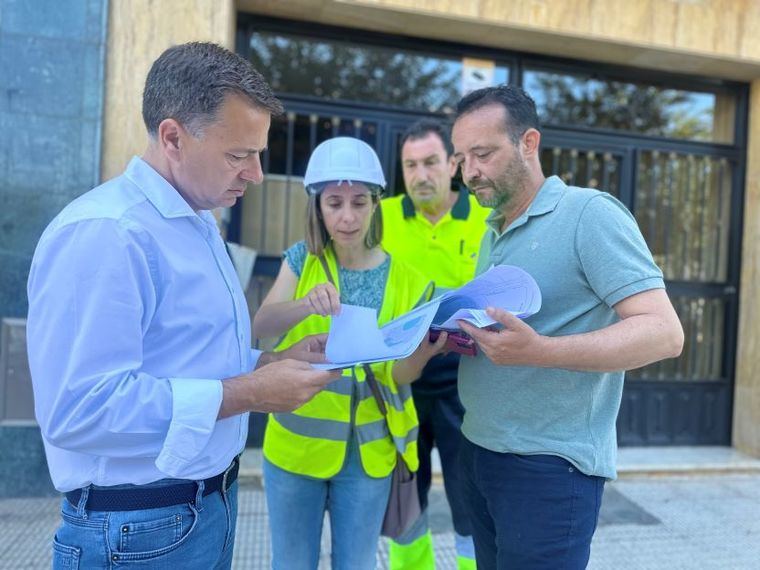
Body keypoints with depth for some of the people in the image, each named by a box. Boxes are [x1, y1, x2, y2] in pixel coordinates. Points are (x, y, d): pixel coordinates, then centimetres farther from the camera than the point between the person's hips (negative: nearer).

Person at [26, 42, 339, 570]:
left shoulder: (202, 224, 9)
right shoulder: (101, 233, -23)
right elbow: (80, 408, -29)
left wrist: (274, 363, -1)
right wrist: (251, 393, -25)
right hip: (140, 528, -9)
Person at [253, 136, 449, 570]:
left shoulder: (405, 280, -6)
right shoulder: (302, 259, -4)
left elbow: (400, 376, -6)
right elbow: (261, 326, -18)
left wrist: (420, 354, -28)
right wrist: (306, 305, -38)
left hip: (367, 452, 0)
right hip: (296, 444, 1)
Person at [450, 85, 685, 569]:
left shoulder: (590, 214, -13)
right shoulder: (491, 232, 12)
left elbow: (664, 332, -20)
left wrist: (540, 351, -32)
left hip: (549, 466, -7)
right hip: (478, 452, 8)